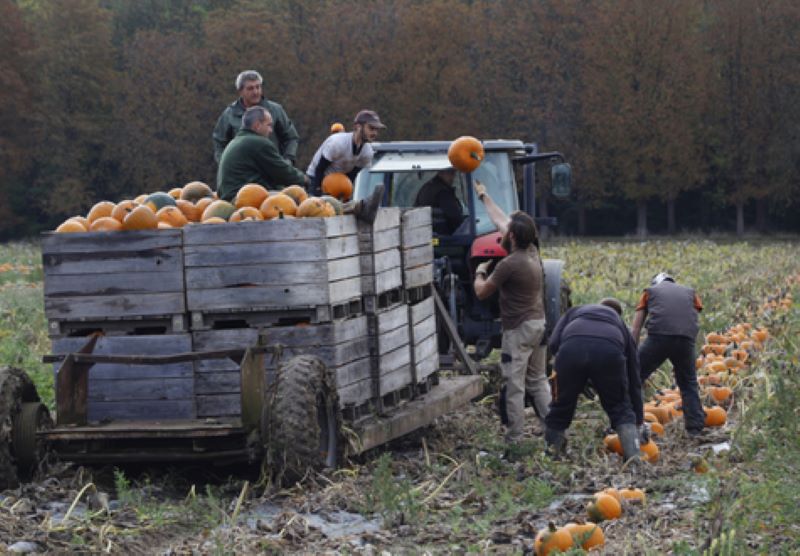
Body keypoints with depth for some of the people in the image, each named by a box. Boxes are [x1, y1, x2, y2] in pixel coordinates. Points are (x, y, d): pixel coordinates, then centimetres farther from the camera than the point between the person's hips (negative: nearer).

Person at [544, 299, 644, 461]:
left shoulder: (575, 312, 40)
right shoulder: (621, 325, 39)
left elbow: (554, 343, 18)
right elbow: (634, 379, 40)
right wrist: (639, 422, 46)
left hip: (571, 347, 0)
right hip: (610, 351, 0)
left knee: (560, 408, 20)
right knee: (621, 411, 17)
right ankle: (634, 457, 4)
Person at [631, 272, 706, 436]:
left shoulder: (649, 291, 26)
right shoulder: (690, 292, 31)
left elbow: (635, 329, 20)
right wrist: (680, 360, 25)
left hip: (658, 336, -2)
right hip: (686, 338, 2)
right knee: (688, 384, 22)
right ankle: (696, 428, 20)